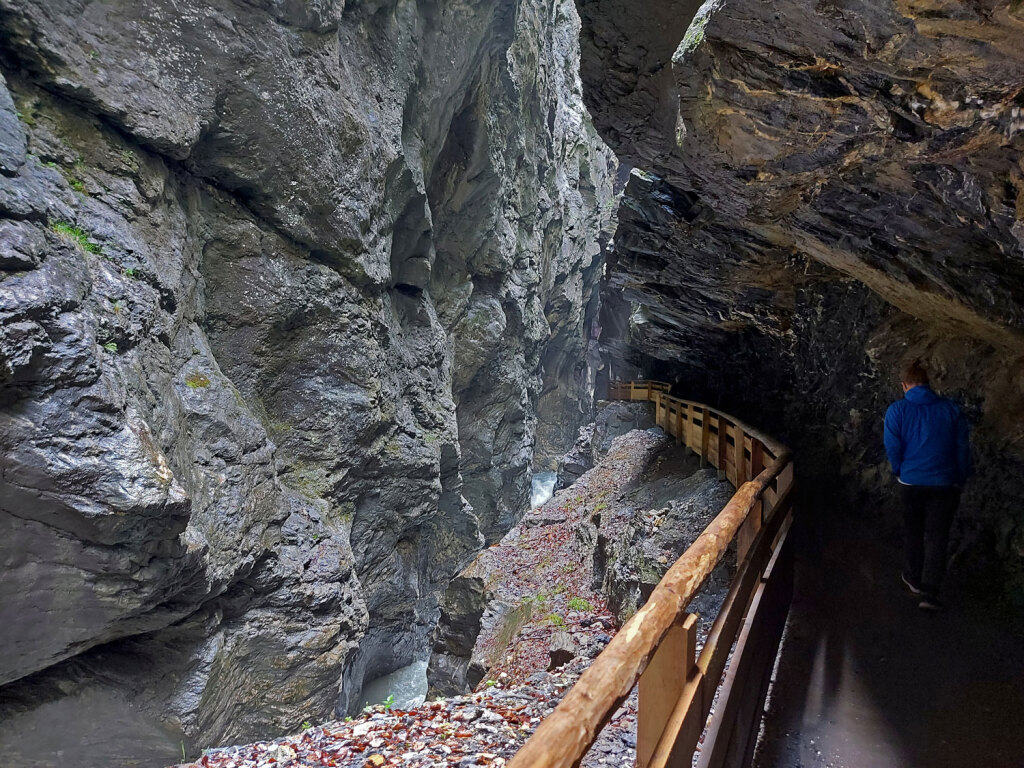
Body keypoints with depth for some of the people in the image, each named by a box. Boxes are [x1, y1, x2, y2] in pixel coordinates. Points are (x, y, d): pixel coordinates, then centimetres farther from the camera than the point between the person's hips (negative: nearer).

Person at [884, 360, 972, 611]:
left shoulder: (897, 410, -9)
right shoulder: (950, 408, -4)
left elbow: (893, 448, -9)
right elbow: (963, 447, -1)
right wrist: (961, 479, 11)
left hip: (911, 483, 0)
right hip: (944, 484, 0)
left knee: (914, 532, 19)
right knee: (937, 537, 5)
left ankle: (915, 579, 33)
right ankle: (929, 592, -1)